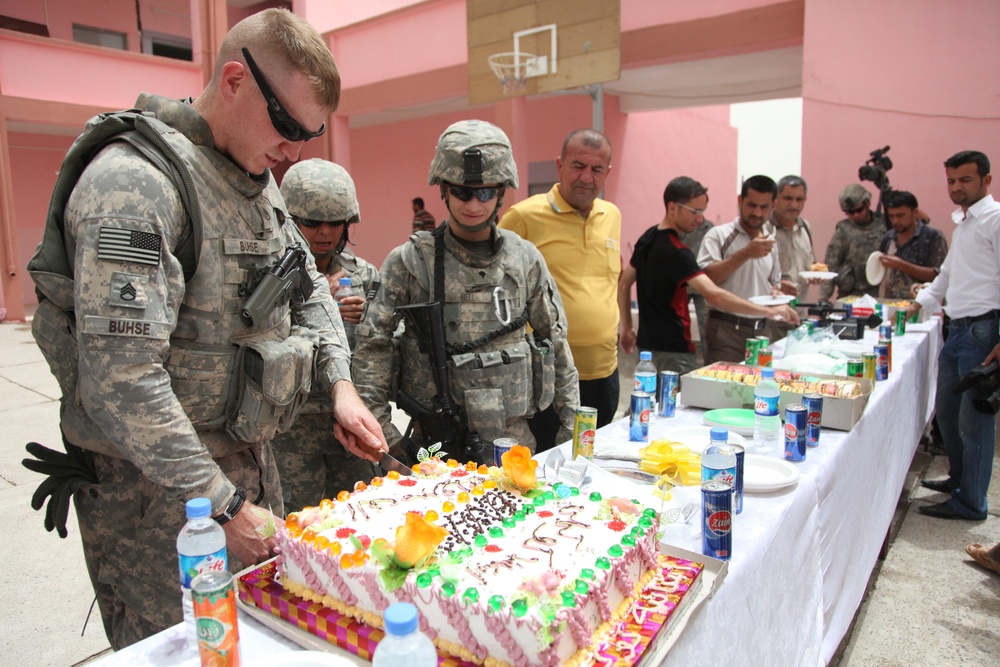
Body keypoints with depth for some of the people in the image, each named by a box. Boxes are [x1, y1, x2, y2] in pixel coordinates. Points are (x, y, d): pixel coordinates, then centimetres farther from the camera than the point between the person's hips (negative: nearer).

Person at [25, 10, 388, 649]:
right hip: (155, 484, -8)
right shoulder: (135, 181, -21)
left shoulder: (259, 178, 7)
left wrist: (340, 382, 1)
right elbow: (120, 381, -26)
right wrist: (226, 507, -21)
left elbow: (307, 286, 17)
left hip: (248, 461, 8)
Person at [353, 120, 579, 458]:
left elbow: (555, 340, 8)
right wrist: (384, 433, -13)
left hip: (517, 439, 3)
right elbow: (372, 348, -8)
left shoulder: (526, 258, 2)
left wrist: (570, 424, 8)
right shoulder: (409, 262, -7)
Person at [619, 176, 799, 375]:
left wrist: (627, 327, 21)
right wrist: (768, 311, -30)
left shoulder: (648, 238, 7)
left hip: (647, 344, 10)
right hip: (672, 350, -10)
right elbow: (714, 295, -32)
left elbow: (624, 285, 15)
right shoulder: (675, 251, -21)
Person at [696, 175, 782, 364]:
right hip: (727, 329, -6)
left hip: (761, 330, 6)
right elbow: (705, 278, -18)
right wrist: (745, 254, -21)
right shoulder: (719, 235, -5)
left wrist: (775, 292, 3)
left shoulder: (769, 242, 14)